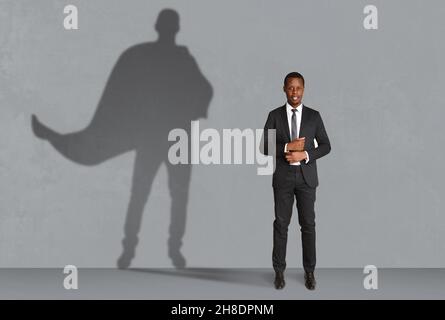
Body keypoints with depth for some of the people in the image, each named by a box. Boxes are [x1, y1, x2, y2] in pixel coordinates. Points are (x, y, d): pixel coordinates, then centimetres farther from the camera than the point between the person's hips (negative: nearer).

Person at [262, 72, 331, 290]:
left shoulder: (314, 116, 3)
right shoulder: (275, 115, 1)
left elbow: (325, 146, 2)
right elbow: (265, 148, -3)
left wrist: (305, 155, -15)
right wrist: (287, 147, -19)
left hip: (306, 176, 1)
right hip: (283, 176, 0)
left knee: (308, 224, 4)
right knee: (281, 224, 4)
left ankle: (309, 271, 14)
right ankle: (279, 270, 13)